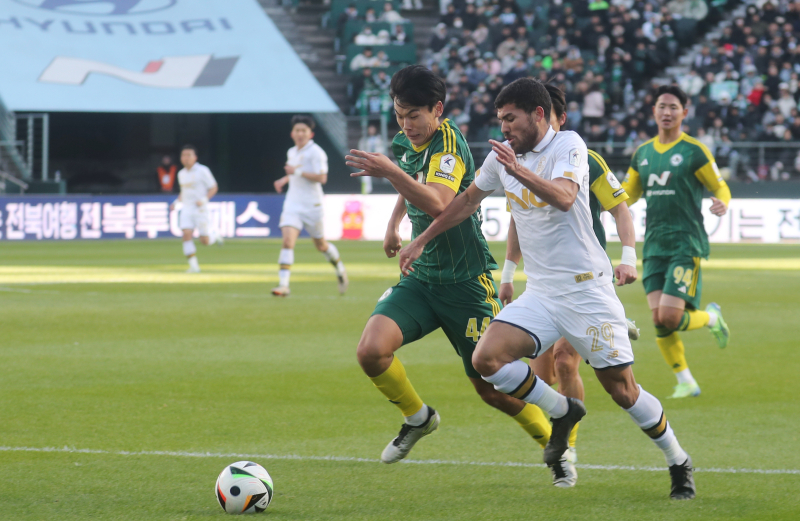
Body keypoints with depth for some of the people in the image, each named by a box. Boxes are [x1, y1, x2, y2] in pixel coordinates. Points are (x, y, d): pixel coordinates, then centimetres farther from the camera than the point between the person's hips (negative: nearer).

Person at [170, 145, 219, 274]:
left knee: (204, 241, -5)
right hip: (186, 209, 5)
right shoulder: (181, 174, 12)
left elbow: (214, 188, -5)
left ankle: (214, 236, 31)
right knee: (187, 235, -16)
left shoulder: (202, 171, -6)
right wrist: (176, 202, 9)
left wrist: (204, 200, -20)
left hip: (200, 209, -5)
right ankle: (193, 265, -14)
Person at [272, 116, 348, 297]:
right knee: (287, 241, -16)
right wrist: (285, 179, 16)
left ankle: (340, 269, 40)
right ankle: (283, 284, -22)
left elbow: (321, 178, -20)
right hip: (292, 204, 5)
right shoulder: (292, 152, 13)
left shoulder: (316, 152, -10)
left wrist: (297, 171, -20)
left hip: (312, 205, -5)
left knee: (321, 245, 10)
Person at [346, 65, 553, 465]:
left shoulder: (449, 144, -18)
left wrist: (390, 172, -47)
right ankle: (417, 418, 10)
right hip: (420, 277, 6)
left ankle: (555, 443, 25)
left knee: (491, 387, 0)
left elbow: (438, 204, -38)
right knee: (371, 350, -17)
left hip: (466, 282, -6)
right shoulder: (403, 144, 5)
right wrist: (393, 223, 19)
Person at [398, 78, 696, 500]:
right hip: (540, 294, 5)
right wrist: (422, 240, 25)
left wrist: (520, 170, -42)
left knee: (622, 390, -5)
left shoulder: (568, 145, -9)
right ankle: (563, 412, 7)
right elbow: (469, 200, 24)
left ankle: (679, 463, 17)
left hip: (587, 290, -5)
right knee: (486, 358, -16)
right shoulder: (502, 156, 9)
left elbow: (564, 197, -27)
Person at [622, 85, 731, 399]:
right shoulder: (642, 153, 12)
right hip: (654, 245, 5)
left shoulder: (694, 151, -4)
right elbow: (628, 193, 22)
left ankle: (711, 317, 17)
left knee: (670, 317, -16)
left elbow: (720, 187, 0)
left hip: (686, 244, -5)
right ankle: (686, 382, 10)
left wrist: (722, 203, -23)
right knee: (659, 320, -4)